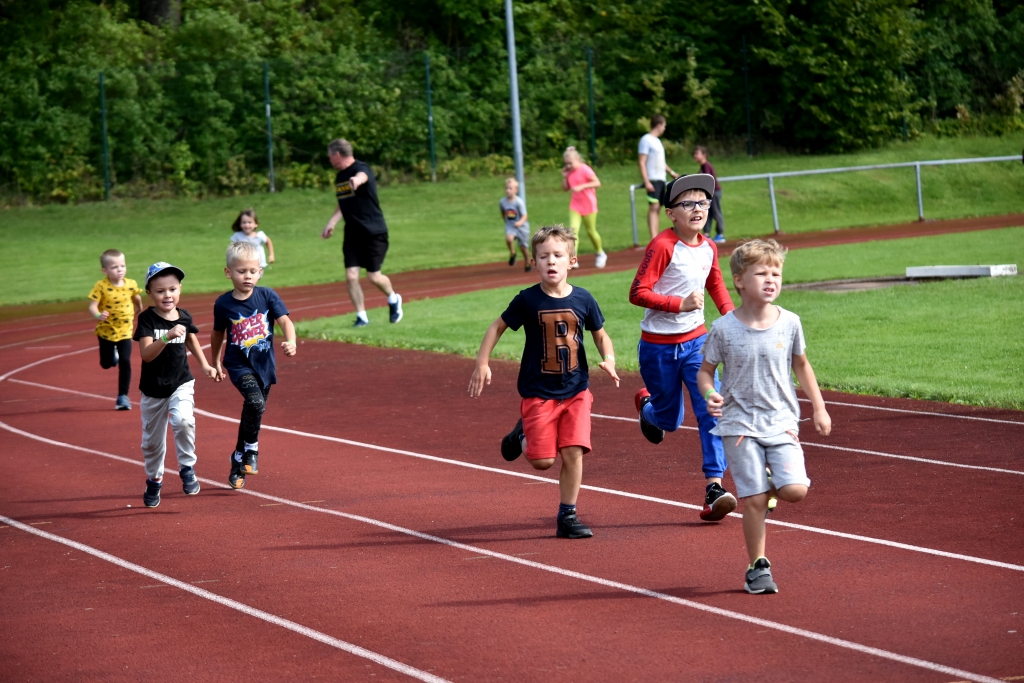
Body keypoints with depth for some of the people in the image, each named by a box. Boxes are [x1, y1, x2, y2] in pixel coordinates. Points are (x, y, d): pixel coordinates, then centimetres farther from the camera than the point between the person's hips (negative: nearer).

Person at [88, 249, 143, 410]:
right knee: (106, 363, 12)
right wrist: (98, 315, -43)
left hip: (125, 331, 1)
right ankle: (113, 354, 50)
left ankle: (123, 396, 1)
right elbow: (92, 306, -23)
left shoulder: (131, 285, -7)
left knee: (125, 362, -9)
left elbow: (137, 300, 13)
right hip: (106, 330, -1)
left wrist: (136, 314, 25)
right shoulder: (101, 287, -17)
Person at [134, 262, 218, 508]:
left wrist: (205, 365, 11)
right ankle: (154, 480, 36)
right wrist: (168, 336, -40)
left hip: (181, 384, 1)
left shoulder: (184, 317, -3)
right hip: (153, 389, -1)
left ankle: (187, 467, -9)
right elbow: (146, 354, -26)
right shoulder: (147, 319, -14)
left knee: (182, 419, -28)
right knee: (152, 439, 12)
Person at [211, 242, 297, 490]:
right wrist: (216, 362, 18)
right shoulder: (223, 304, -5)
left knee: (254, 413, 11)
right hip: (239, 365, -2)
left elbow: (285, 320, -14)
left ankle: (239, 460, 30)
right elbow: (218, 334, 10)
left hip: (265, 364, 2)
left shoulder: (267, 296, -6)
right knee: (255, 401, -28)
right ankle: (251, 449, -7)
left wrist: (291, 342, -33)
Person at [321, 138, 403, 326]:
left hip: (374, 232, -7)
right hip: (352, 234, 7)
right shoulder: (340, 177, 11)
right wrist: (332, 223, 13)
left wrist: (356, 181, -65)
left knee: (374, 276, -3)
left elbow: (362, 176, -42)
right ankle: (361, 316, 5)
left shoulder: (362, 168, -14)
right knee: (351, 276, -6)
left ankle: (393, 299, 26)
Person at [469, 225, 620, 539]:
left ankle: (567, 516, 7)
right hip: (538, 392, -2)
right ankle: (523, 437, 29)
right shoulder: (528, 300, -9)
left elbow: (600, 335, 10)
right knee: (543, 460, -5)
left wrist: (608, 359, -9)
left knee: (573, 453, -7)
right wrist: (482, 364, -5)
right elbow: (498, 327, 3)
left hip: (576, 391, 2)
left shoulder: (582, 299, -3)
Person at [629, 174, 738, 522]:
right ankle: (645, 404, 49)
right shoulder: (662, 246, -18)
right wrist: (680, 304, -26)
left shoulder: (709, 248, 2)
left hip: (695, 340, 4)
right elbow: (638, 293, -21)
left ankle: (714, 487, -13)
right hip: (658, 346, -4)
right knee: (669, 419, 12)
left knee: (711, 409, -13)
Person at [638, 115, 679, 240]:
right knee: (653, 207, -15)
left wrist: (671, 172, 36)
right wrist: (646, 182, -21)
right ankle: (653, 239, -22)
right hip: (653, 181, -9)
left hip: (661, 180, 9)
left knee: (658, 208, 8)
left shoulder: (657, 140, 18)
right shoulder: (646, 140, -9)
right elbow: (641, 162, -15)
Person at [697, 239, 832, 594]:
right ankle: (757, 568, 12)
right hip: (740, 425, -2)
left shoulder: (789, 323, 0)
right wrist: (710, 395, -18)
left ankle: (768, 486, 20)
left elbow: (801, 365, 14)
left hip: (782, 422, 2)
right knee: (753, 501, -3)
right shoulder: (723, 329, -7)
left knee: (795, 490, -15)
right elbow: (705, 370, 3)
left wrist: (819, 409, 14)